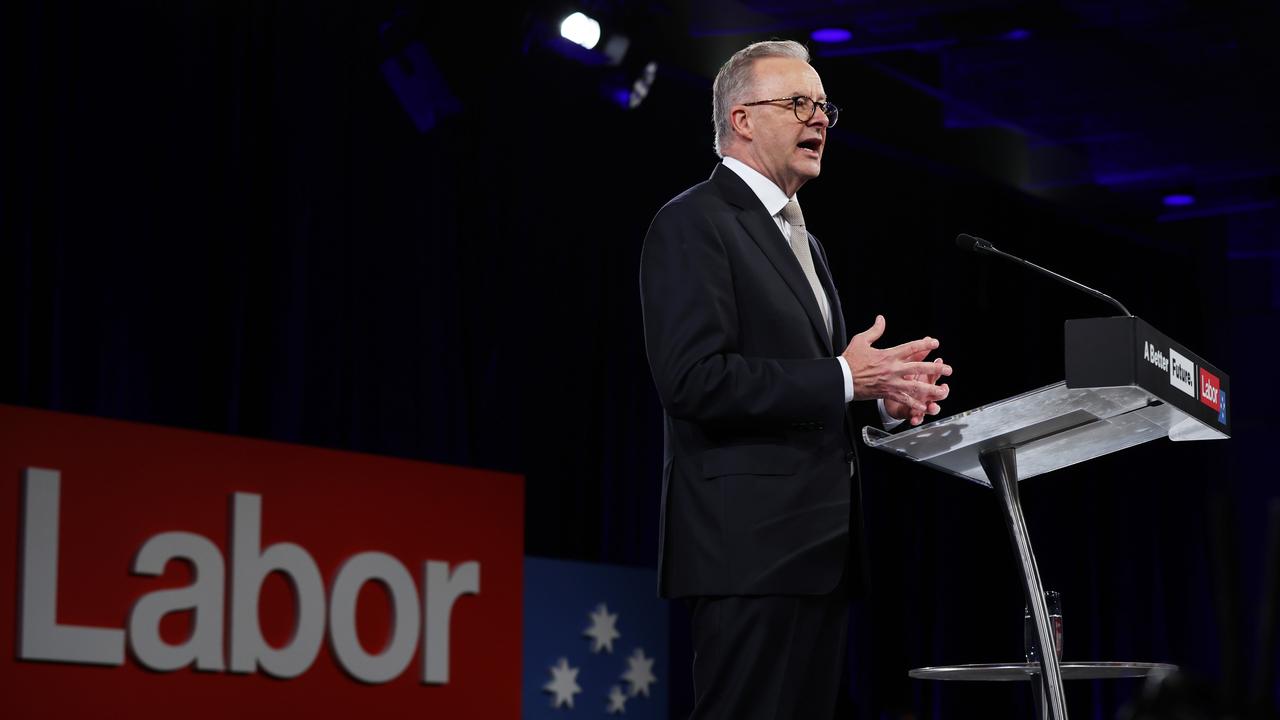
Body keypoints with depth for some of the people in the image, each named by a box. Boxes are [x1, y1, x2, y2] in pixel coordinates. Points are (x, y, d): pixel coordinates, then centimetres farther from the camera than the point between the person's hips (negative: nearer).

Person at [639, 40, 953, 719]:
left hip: (816, 548, 9)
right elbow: (695, 380, -18)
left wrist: (884, 394, 9)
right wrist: (844, 379, -17)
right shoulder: (694, 223, -6)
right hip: (750, 546, -9)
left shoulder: (800, 240, 24)